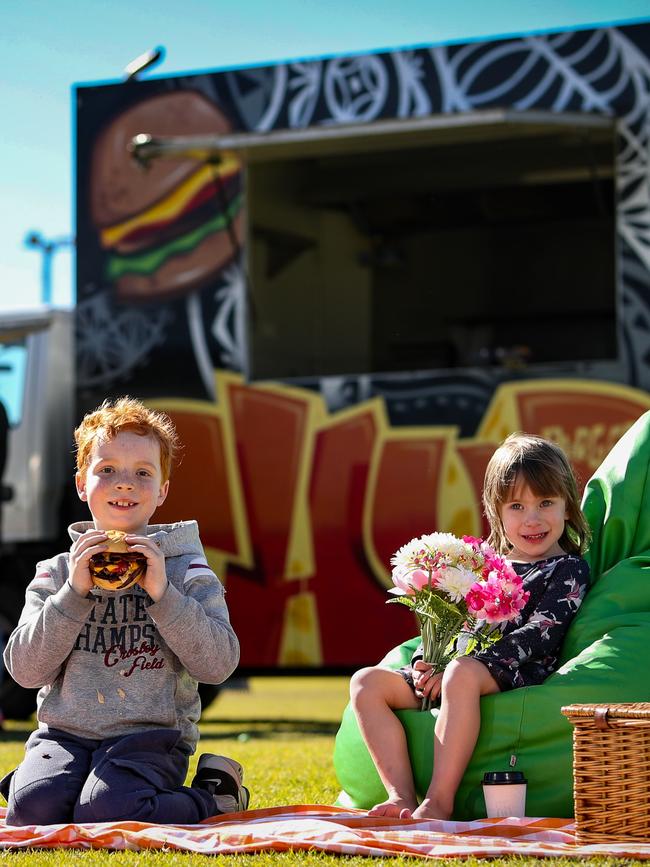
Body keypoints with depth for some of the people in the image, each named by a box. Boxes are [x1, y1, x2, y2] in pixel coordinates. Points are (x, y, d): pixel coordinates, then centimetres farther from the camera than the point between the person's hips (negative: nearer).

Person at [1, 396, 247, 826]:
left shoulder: (187, 570, 5)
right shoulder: (57, 572, 10)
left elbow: (219, 664, -7)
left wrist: (162, 594, -16)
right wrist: (74, 593, -12)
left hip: (150, 736, -1)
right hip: (65, 733, 1)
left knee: (103, 812, -30)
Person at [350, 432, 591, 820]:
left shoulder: (569, 570, 3)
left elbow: (539, 637, -11)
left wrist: (460, 665, -19)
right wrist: (424, 665, 0)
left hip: (521, 676, -7)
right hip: (446, 674, 7)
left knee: (462, 673, -40)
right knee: (367, 682, -9)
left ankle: (439, 800, -41)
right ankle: (402, 796, -22)